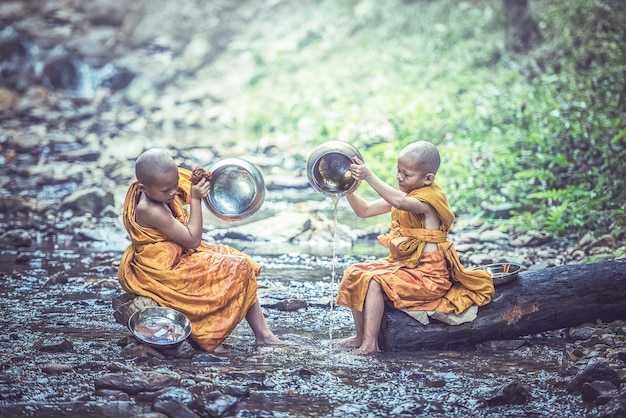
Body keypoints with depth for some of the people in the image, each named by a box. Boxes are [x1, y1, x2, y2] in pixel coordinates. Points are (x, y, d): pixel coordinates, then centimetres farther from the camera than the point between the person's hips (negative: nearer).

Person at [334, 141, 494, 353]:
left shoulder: (430, 197, -18)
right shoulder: (406, 195, 12)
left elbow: (400, 202, -41)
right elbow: (365, 210, 11)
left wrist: (369, 177, -46)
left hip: (427, 274, -10)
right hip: (401, 264, 10)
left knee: (373, 281, -26)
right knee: (354, 274, 3)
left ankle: (370, 343, -24)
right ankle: (361, 336, 8)